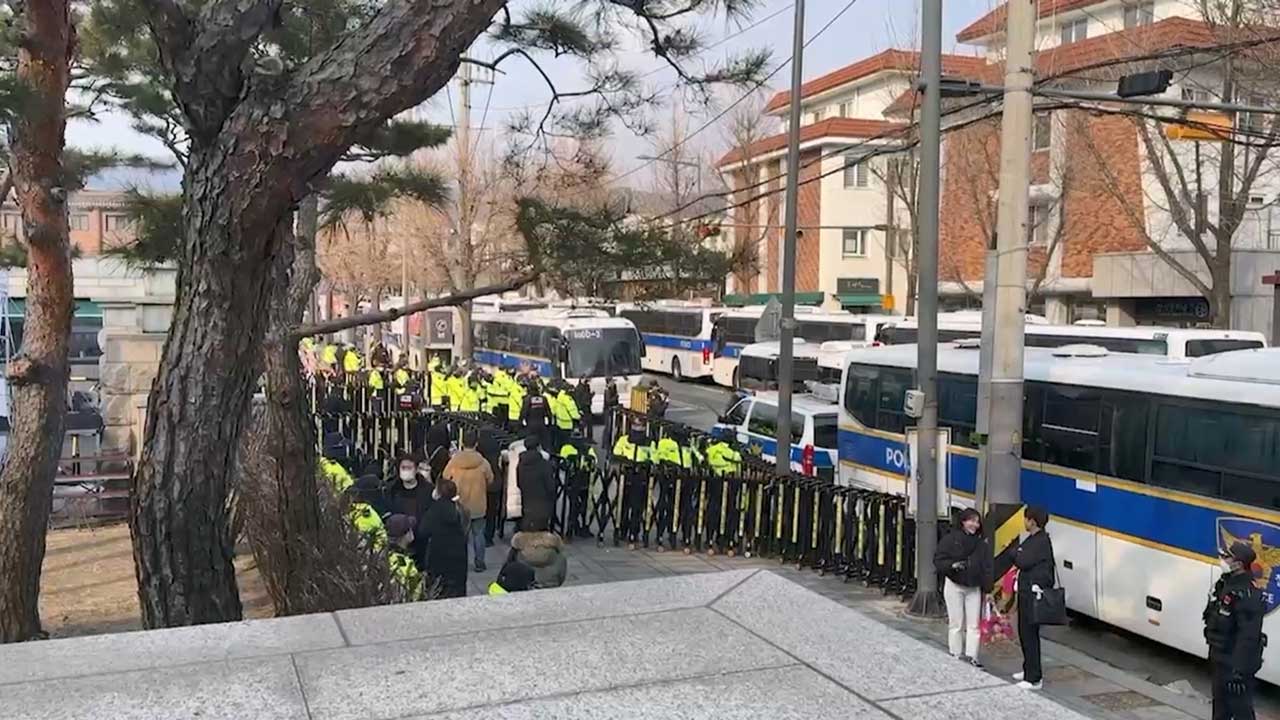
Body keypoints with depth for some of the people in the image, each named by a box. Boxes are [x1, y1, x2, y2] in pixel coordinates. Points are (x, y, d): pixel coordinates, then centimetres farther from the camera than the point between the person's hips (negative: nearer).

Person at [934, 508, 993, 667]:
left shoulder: (982, 543, 5)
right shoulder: (951, 539, -6)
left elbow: (987, 567, 6)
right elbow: (938, 559, -8)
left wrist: (988, 589, 1)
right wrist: (953, 565, -25)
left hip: (974, 588, 4)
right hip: (954, 585, -4)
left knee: (974, 624, 3)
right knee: (956, 623, 1)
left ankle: (971, 656, 7)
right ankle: (956, 656, 10)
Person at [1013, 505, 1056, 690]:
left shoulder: (1042, 541, -18)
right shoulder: (1032, 539, 14)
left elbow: (1023, 562, -22)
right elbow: (1021, 561, 18)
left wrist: (1015, 553, -5)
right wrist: (1018, 555, -1)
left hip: (1034, 593, -11)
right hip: (1026, 591, 11)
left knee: (1029, 633, -8)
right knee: (1025, 632, 19)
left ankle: (1034, 679, -5)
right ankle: (1029, 670, 32)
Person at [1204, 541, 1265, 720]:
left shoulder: (1247, 595, -26)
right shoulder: (1224, 584, 5)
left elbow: (1248, 637, -28)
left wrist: (1239, 671, -28)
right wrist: (1214, 654, 21)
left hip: (1236, 663, -10)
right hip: (1221, 658, 10)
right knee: (1220, 700, 23)